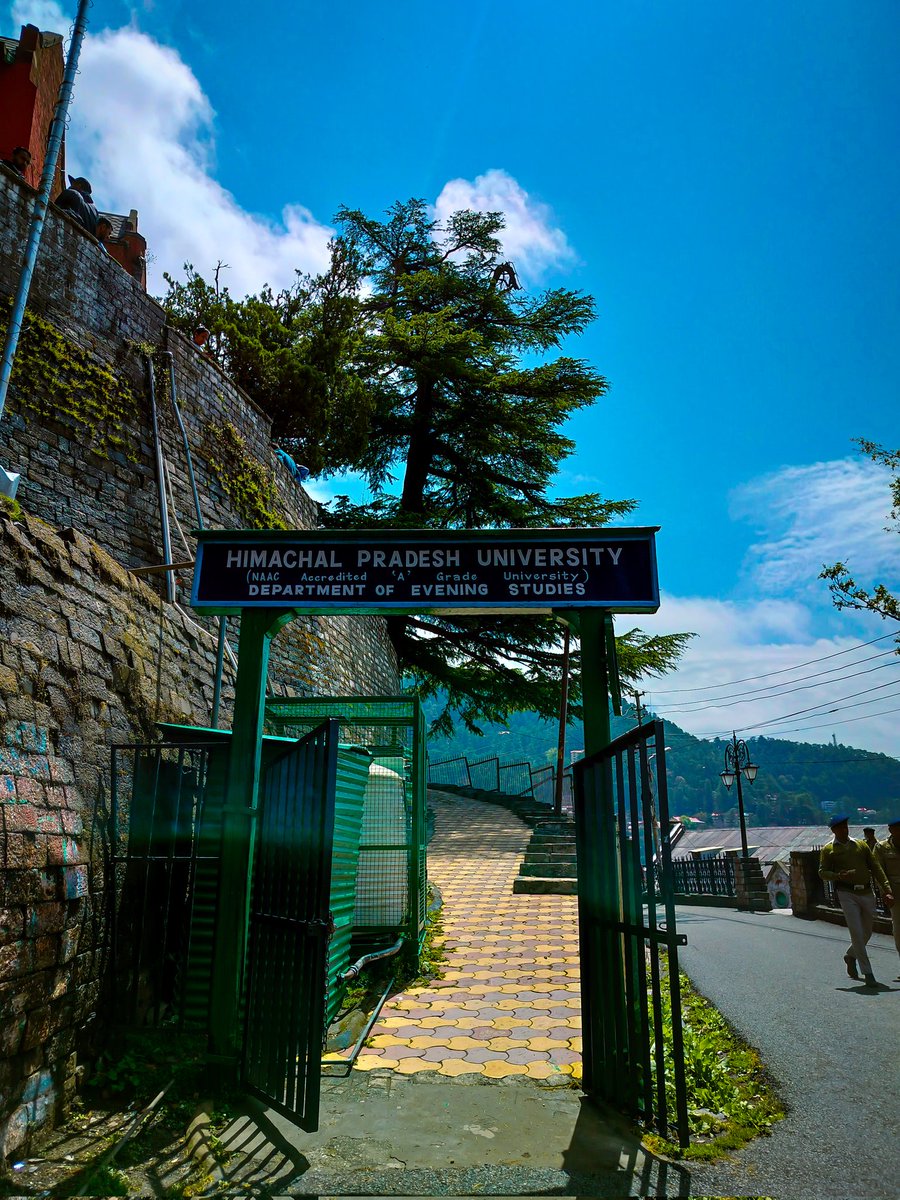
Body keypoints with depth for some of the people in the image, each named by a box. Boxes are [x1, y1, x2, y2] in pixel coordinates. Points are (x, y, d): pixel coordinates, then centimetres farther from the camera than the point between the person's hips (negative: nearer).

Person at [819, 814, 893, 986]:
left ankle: (850, 956, 39)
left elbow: (876, 868, 9)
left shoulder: (861, 845, 13)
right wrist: (839, 876, -22)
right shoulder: (828, 850, 3)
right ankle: (867, 973, -1)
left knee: (867, 932, 14)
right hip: (847, 894, -4)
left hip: (867, 893, 4)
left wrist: (887, 891, -1)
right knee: (857, 933, -9)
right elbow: (822, 872, -2)